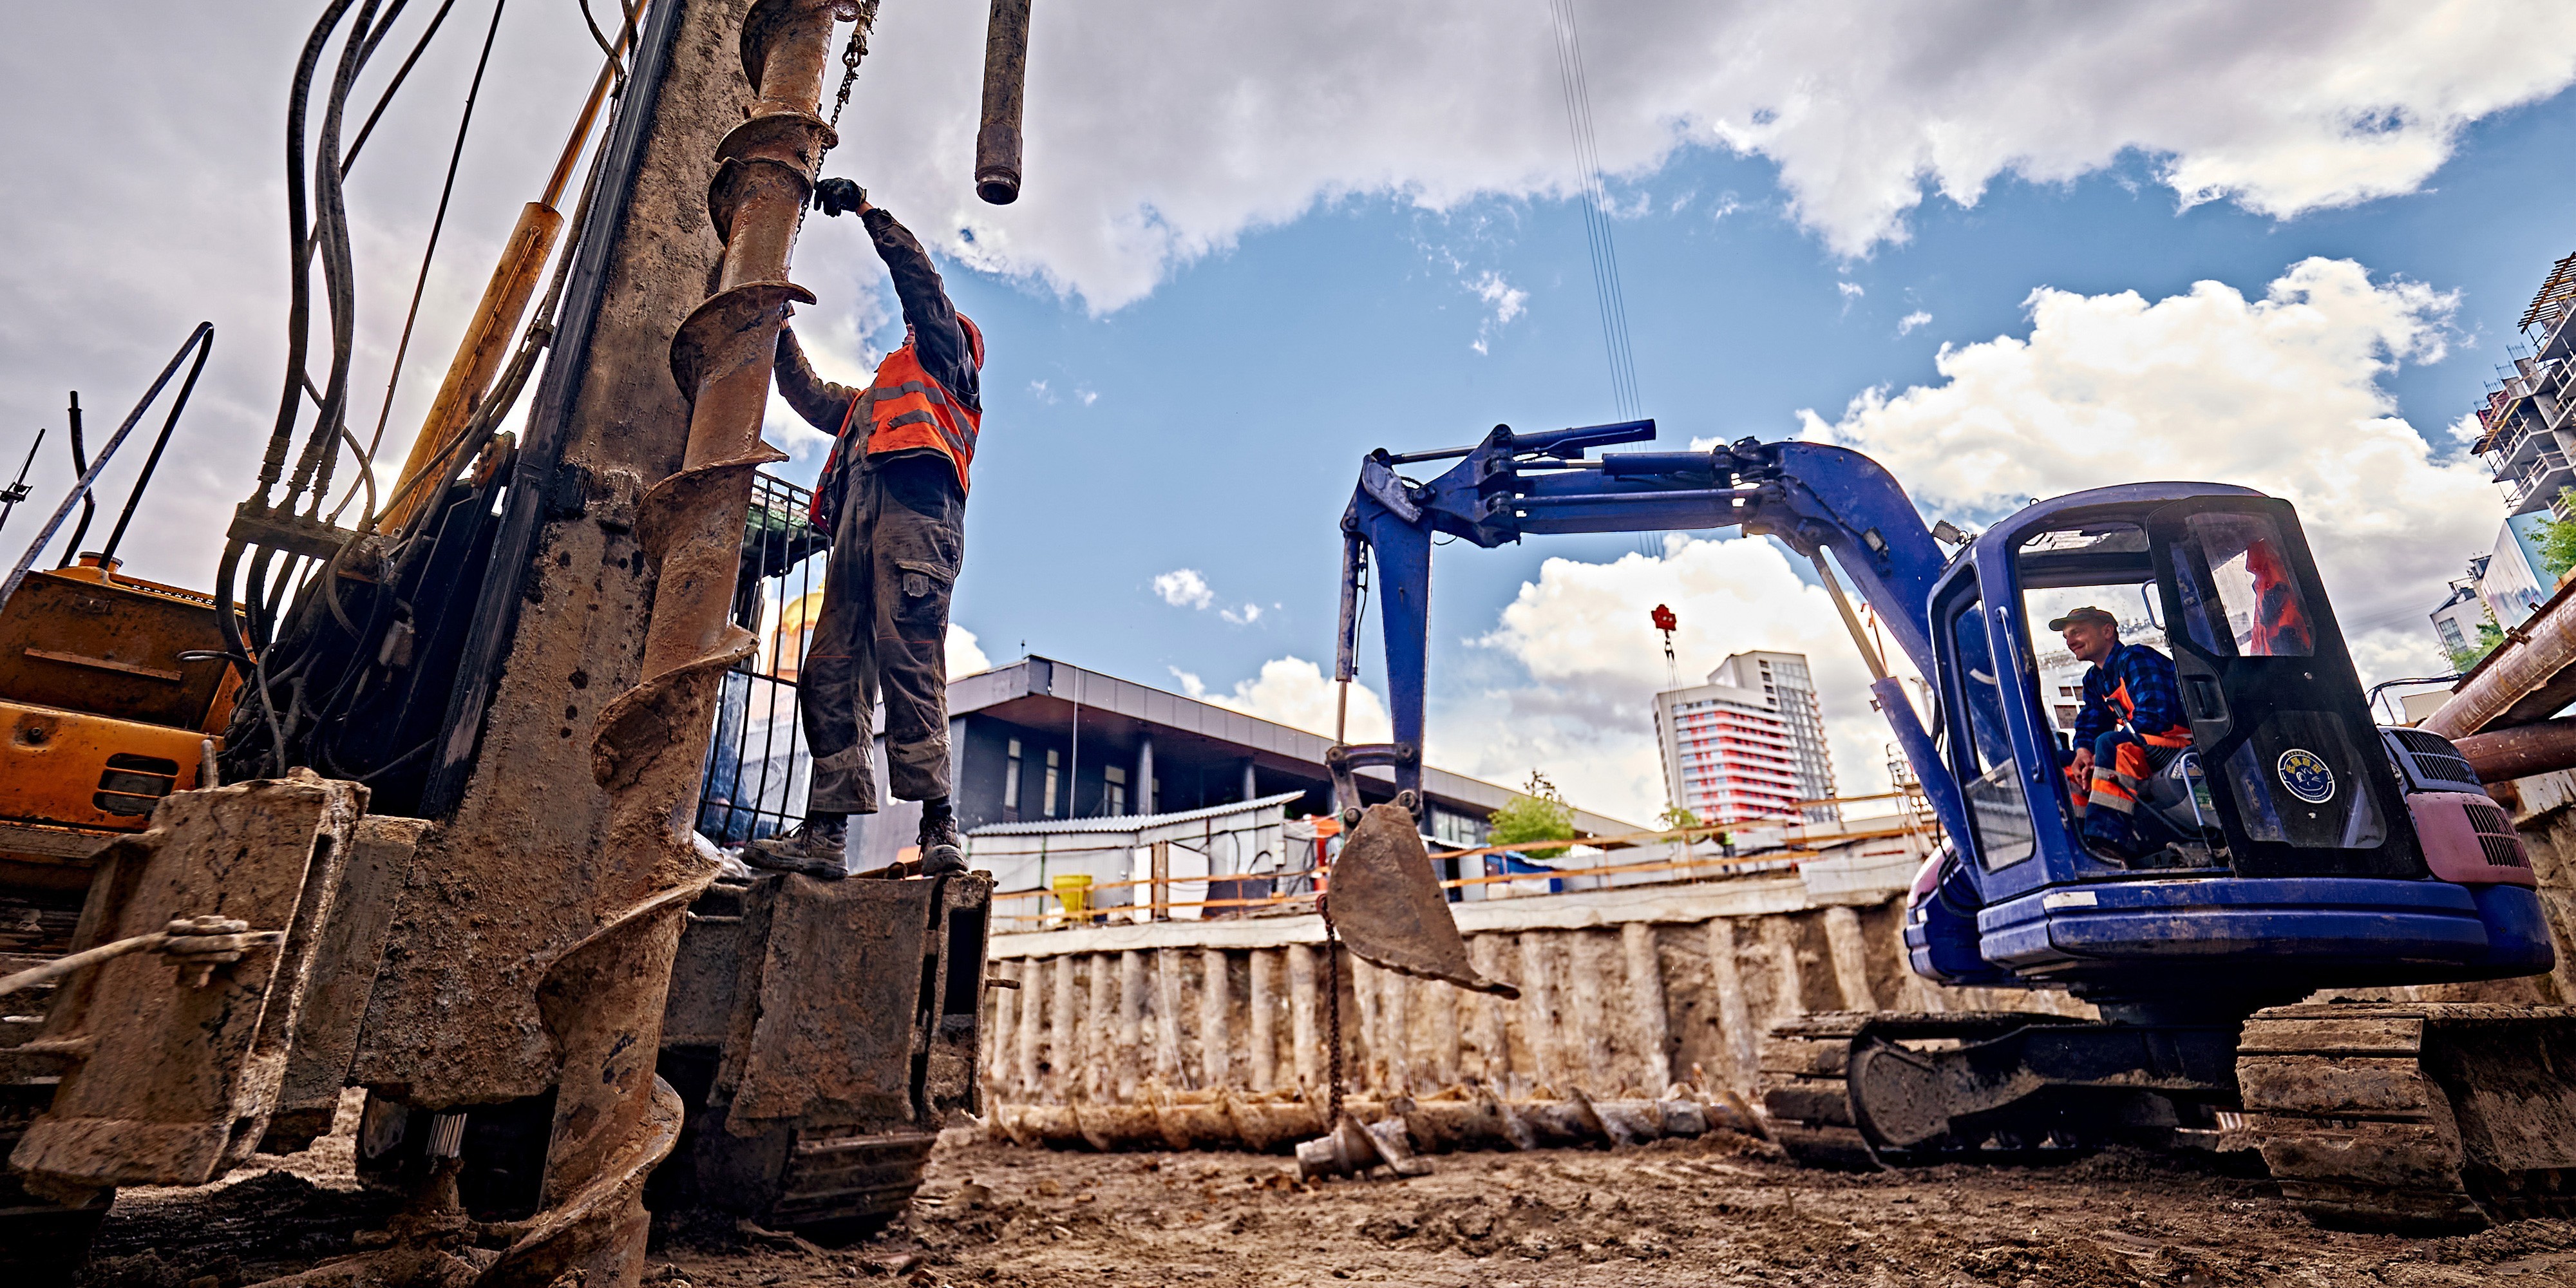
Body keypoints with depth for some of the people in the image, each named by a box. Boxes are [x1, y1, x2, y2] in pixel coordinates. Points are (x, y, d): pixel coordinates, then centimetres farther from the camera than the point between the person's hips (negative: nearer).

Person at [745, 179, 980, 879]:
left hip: (913, 510, -7)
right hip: (858, 525, 8)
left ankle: (939, 828, -28)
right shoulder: (869, 399, 43)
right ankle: (826, 833, -12)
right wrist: (779, 329, 44)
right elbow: (809, 394, 46)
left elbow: (919, 276, 16)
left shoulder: (944, 359, 24)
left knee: (908, 663, -22)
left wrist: (865, 208, 23)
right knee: (829, 675, -7)